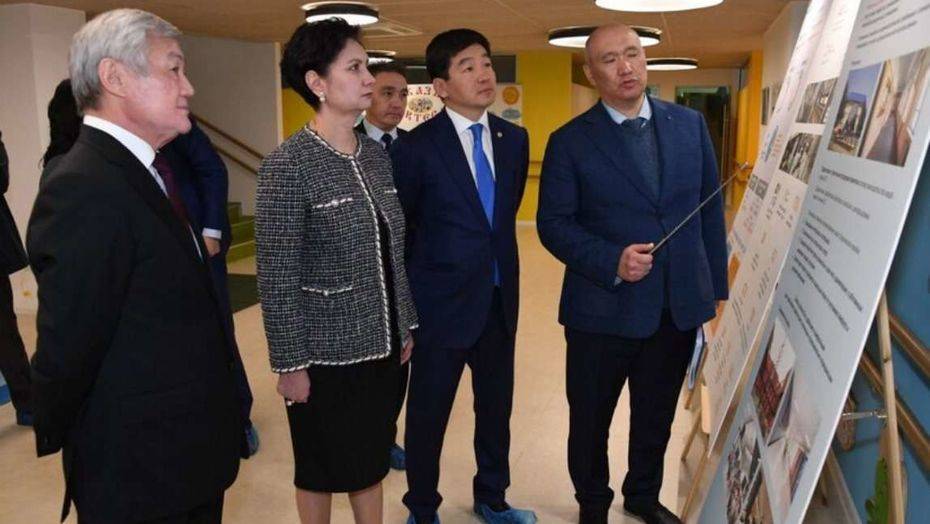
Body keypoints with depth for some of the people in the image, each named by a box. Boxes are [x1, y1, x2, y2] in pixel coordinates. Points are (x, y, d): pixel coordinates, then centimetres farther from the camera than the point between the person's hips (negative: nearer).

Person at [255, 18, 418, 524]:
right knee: (322, 467, 15)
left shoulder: (377, 155, 4)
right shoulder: (288, 165, -16)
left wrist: (405, 325, 11)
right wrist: (289, 363, -14)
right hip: (325, 352, -5)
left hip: (381, 344, 6)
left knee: (371, 458, 20)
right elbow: (277, 278, -15)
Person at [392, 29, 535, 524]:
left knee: (496, 406, 18)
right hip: (443, 301, -5)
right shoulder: (416, 147, -13)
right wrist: (429, 270, 5)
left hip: (500, 298, 5)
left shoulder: (514, 138, 4)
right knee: (428, 413, 10)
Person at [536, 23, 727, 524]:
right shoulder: (570, 141, -7)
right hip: (604, 308, -3)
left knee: (656, 417, 20)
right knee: (590, 420, 14)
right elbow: (553, 223, -8)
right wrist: (612, 262, -22)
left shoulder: (690, 124, 3)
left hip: (680, 305, 3)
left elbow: (711, 208, 7)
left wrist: (718, 287, 5)